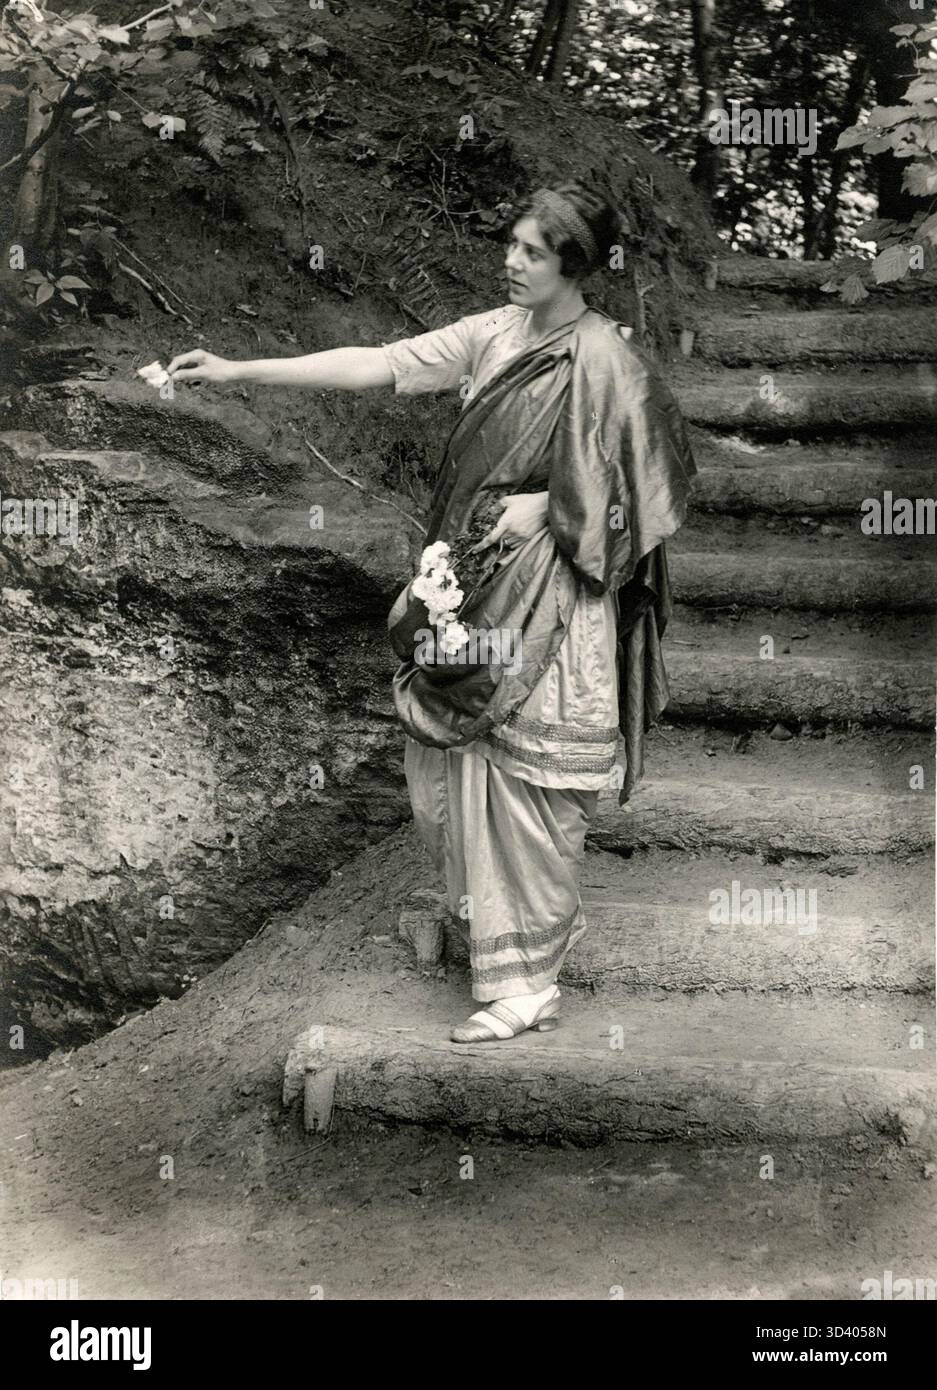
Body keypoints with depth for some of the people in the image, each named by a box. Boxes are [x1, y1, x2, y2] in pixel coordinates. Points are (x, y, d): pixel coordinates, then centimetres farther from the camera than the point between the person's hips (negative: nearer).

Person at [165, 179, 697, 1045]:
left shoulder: (602, 359, -13)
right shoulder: (492, 334, 5)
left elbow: (639, 486, -8)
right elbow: (376, 365, 2)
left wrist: (543, 504, -18)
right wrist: (236, 372, -3)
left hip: (546, 595, -7)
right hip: (472, 578, 7)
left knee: (517, 775, -4)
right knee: (448, 762, 13)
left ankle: (526, 982, 8)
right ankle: (547, 918, 33)